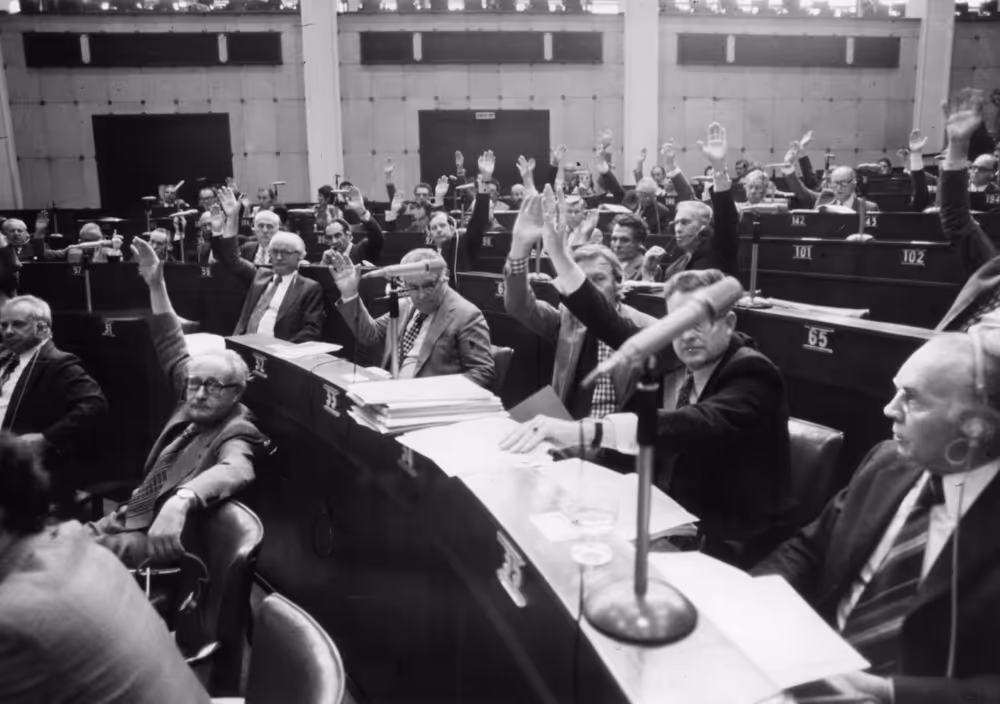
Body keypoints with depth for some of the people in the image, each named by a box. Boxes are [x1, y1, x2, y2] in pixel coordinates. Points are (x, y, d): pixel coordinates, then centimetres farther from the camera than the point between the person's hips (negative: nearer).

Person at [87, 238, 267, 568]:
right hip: (126, 517, 9)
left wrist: (180, 501, -65)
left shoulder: (235, 434, -22)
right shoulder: (194, 408, 3)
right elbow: (173, 351, 11)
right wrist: (156, 286, 6)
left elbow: (234, 472, -46)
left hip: (158, 538, -8)